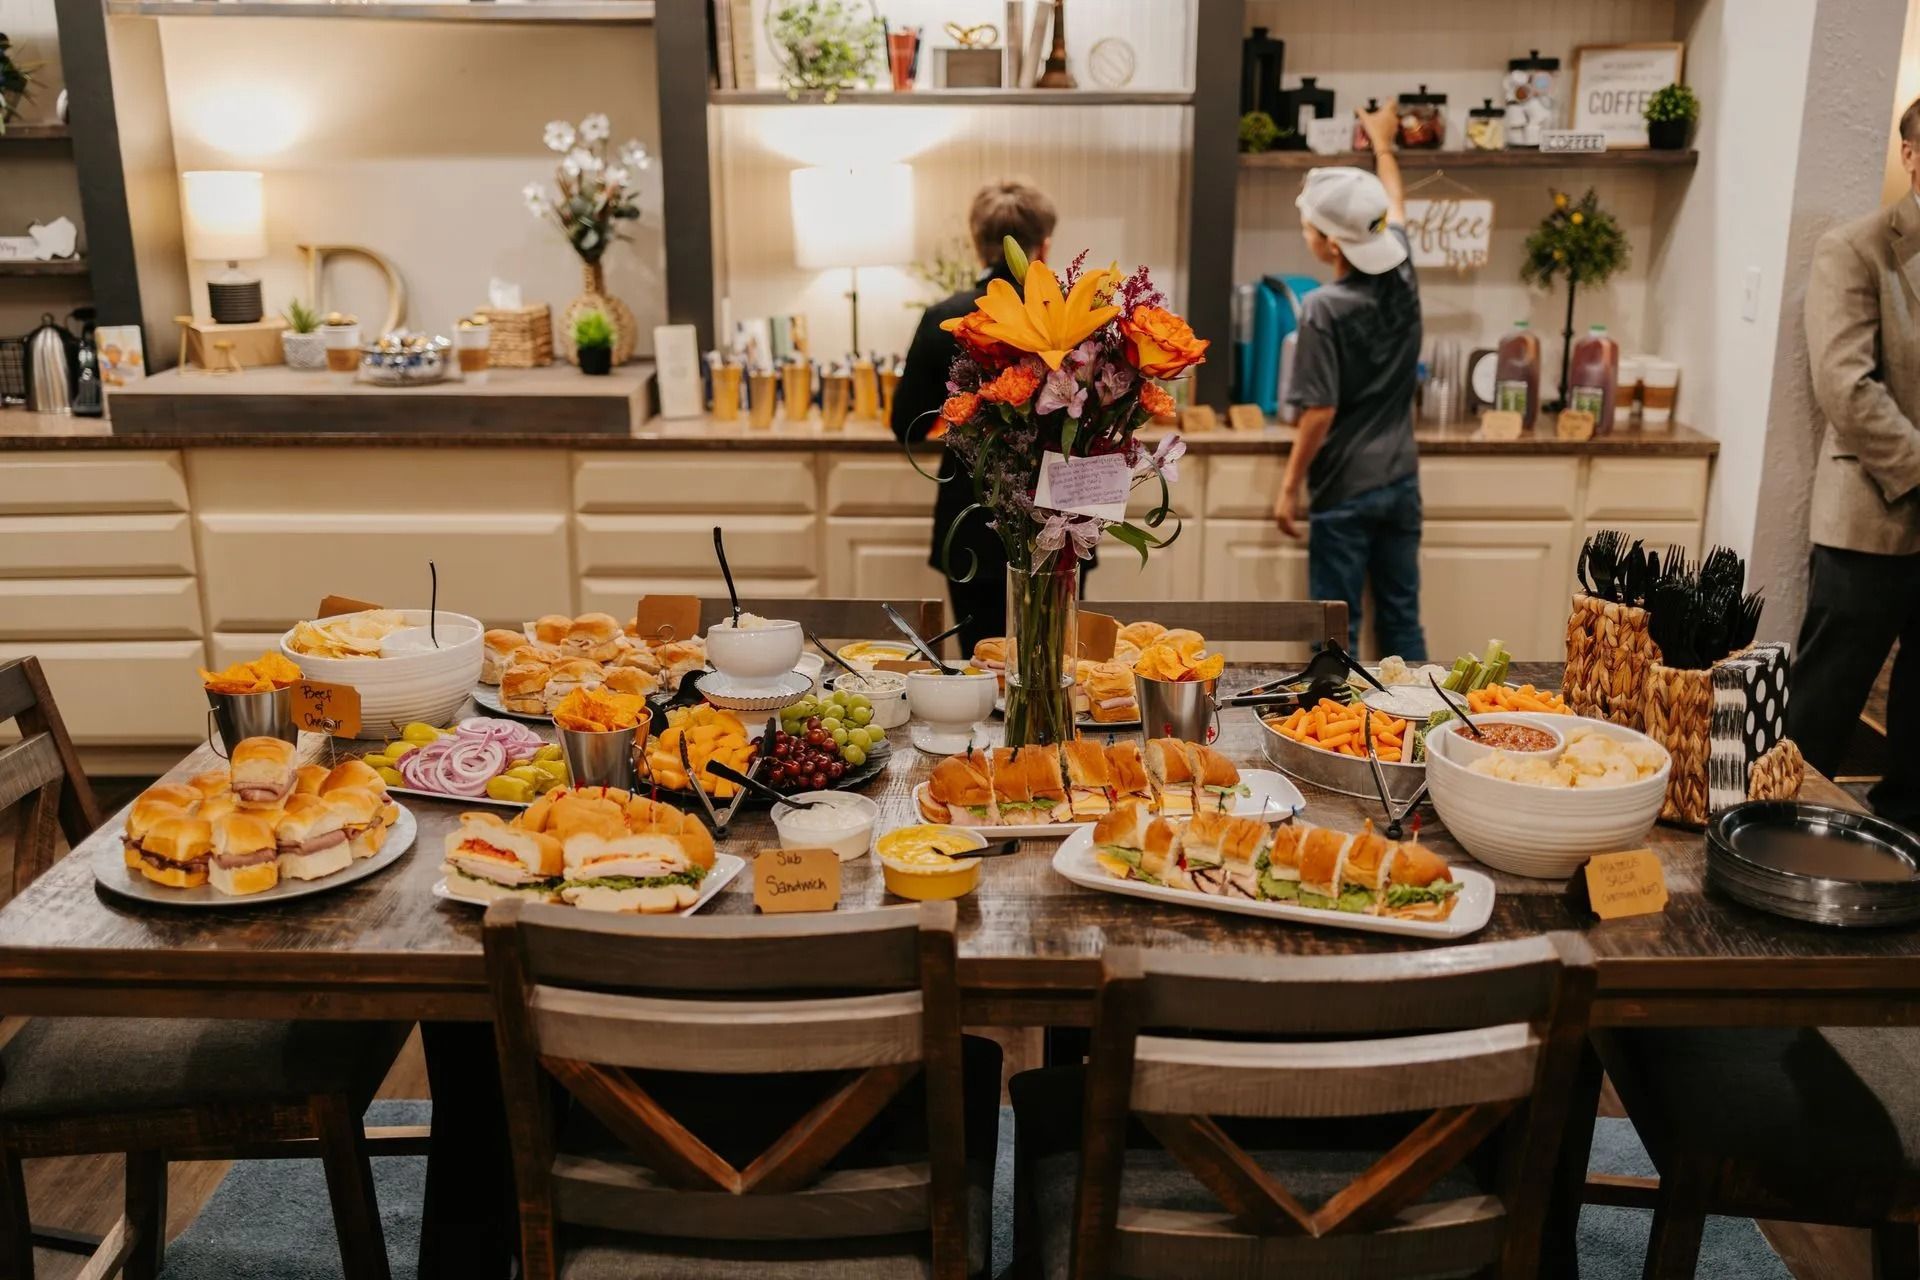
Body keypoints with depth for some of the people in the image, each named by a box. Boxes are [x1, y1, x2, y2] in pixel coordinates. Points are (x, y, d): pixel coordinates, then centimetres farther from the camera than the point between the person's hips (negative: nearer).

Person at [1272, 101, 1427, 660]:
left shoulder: (1323, 307, -17)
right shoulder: (1401, 273, 0)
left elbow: (1320, 413, -17)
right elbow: (1393, 205, 22)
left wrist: (1290, 486, -7)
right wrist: (1382, 142, 38)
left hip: (1345, 492, -6)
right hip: (1401, 483, 6)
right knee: (1402, 621, 14)